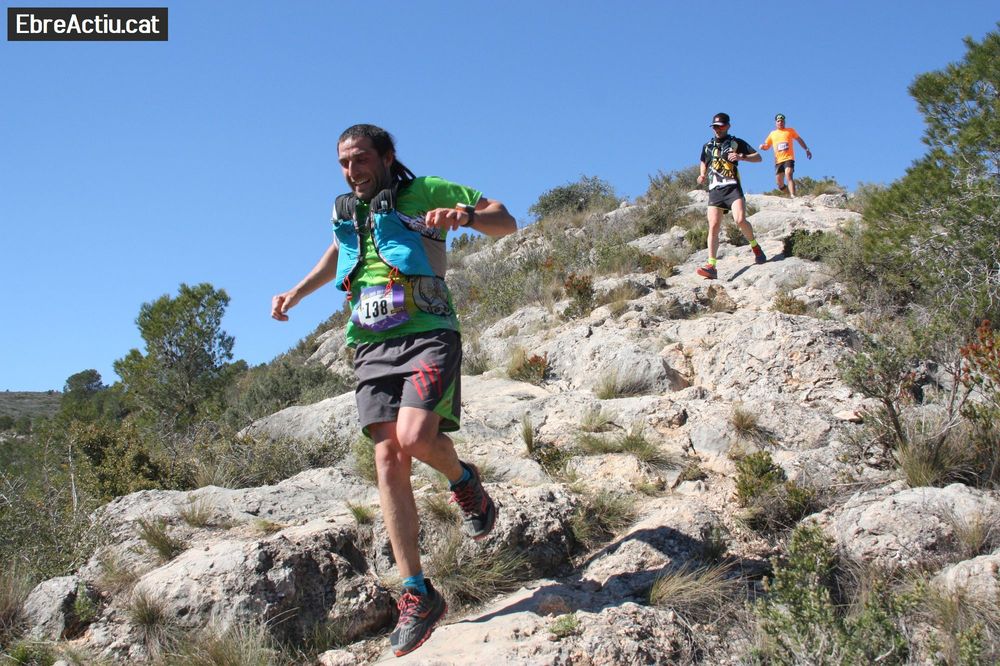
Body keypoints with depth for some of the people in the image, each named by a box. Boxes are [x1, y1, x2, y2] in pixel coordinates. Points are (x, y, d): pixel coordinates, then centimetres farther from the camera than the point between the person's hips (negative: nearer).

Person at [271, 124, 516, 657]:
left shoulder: (424, 193, 2)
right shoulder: (345, 211, 19)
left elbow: (505, 222, 1)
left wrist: (464, 216, -20)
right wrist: (297, 292, 27)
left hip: (427, 334, -5)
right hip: (372, 345, 5)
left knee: (414, 438, -27)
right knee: (388, 459, -6)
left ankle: (465, 481, 11)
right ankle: (416, 593, -2)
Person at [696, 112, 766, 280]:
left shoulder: (736, 143, 11)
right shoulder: (707, 147, 22)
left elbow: (758, 157, 9)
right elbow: (704, 163, 38)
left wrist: (741, 157, -9)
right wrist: (702, 175, 16)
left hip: (732, 187, -3)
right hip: (714, 190, 3)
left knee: (740, 220, -23)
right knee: (713, 227, -11)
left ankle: (755, 246, 6)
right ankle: (711, 266, -17)